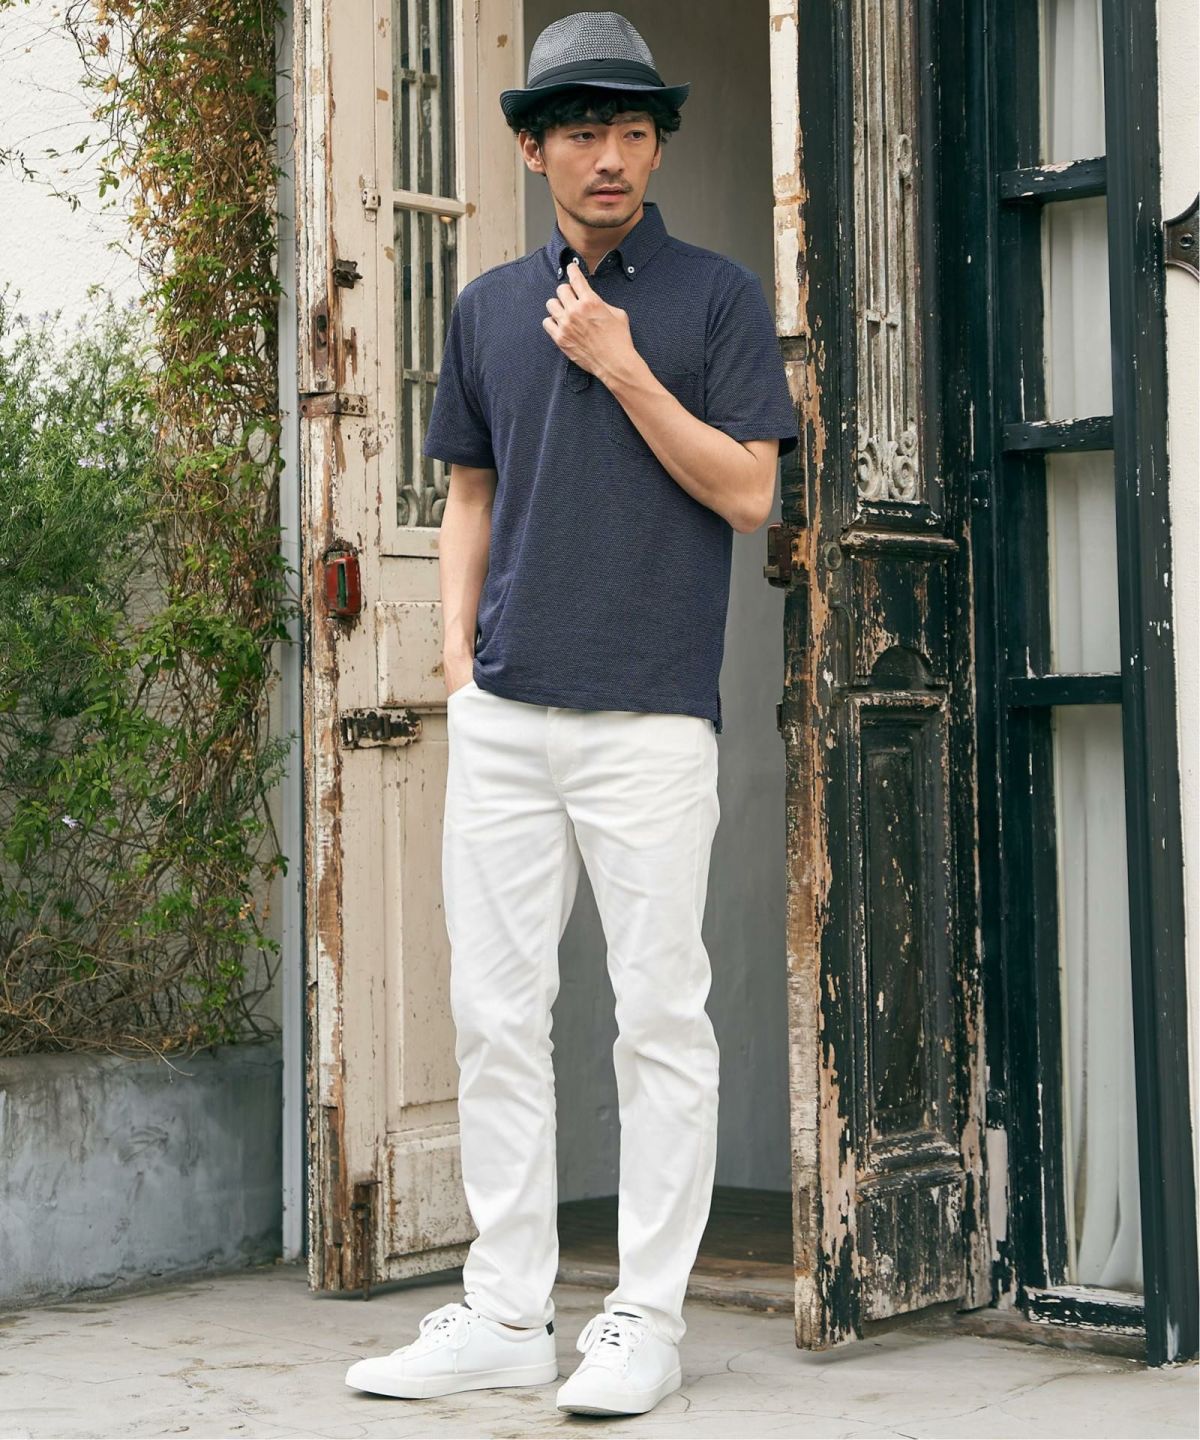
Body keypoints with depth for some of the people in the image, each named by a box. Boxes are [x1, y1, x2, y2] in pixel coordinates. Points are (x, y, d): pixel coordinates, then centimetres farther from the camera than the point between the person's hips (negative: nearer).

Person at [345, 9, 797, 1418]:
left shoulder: (718, 296, 4)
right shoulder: (490, 307, 16)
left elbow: (747, 490, -4)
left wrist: (621, 366, -9)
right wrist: (457, 654, 9)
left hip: (650, 715, -4)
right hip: (502, 714, 4)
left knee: (659, 1015, -1)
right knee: (495, 1012, 5)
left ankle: (645, 1320, 6)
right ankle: (504, 1311, 14)